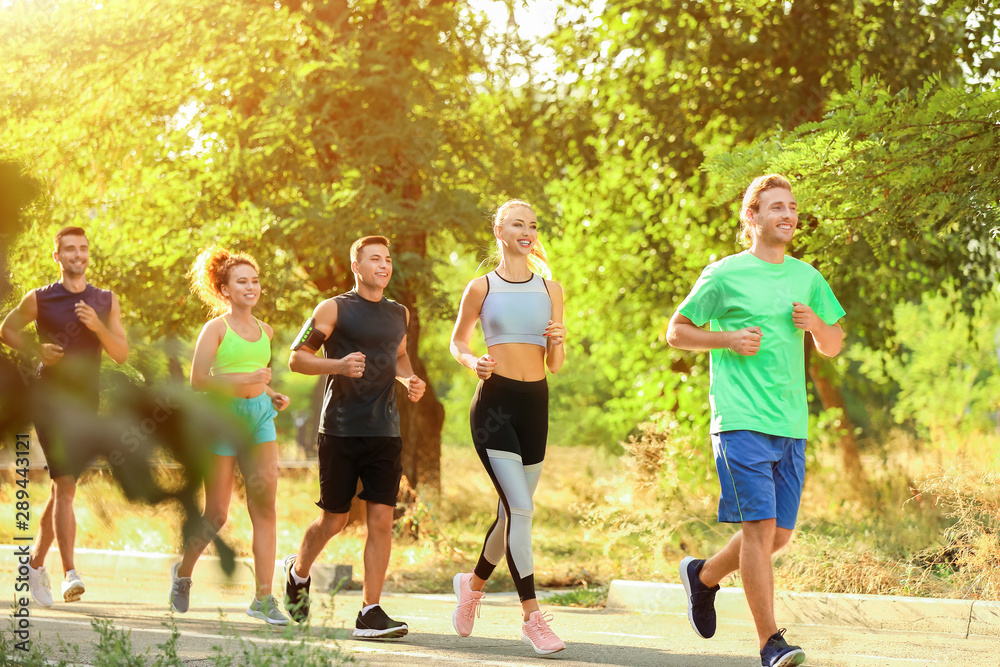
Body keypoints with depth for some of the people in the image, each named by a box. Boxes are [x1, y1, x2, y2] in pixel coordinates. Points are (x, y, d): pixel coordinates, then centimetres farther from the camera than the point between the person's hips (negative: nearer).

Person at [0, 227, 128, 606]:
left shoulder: (106, 302, 10)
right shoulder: (39, 299, 2)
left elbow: (121, 354, 5)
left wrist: (97, 326, -13)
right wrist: (37, 349, -5)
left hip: (86, 403, 4)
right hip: (50, 400, -4)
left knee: (62, 488, 12)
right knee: (65, 487, -16)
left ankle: (36, 562, 29)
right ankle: (70, 574, -22)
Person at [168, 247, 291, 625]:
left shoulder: (265, 332, 14)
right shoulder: (216, 328, -4)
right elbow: (198, 380, -12)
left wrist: (272, 395, 9)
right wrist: (243, 381, -22)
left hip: (259, 417, 5)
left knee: (264, 505, -8)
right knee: (217, 513, 0)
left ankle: (263, 598, -6)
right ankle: (183, 571, 29)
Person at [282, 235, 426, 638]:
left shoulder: (399, 314, 15)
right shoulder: (334, 309, -2)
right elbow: (297, 358, -2)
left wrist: (410, 381, 12)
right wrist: (340, 366, -18)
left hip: (385, 432, 4)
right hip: (341, 431, -4)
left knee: (381, 519, -6)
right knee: (334, 520, 4)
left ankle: (370, 613, -4)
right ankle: (299, 571, 35)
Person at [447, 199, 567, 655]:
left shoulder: (550, 290, 11)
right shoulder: (482, 288, 4)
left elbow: (555, 365, 14)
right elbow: (457, 342, 15)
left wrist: (557, 342, -8)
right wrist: (473, 362, -6)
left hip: (535, 401, 4)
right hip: (495, 400, -4)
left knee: (513, 509, 12)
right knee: (520, 509, -15)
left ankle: (474, 583, 38)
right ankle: (532, 617, -13)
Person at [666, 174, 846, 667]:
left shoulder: (807, 277, 15)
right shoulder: (725, 275, 0)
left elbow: (833, 346, 23)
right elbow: (676, 332, 6)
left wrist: (815, 323, 0)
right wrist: (728, 339, -10)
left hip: (792, 425, 6)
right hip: (741, 421, -6)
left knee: (779, 534, 8)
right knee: (760, 525, -13)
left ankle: (704, 575, 34)